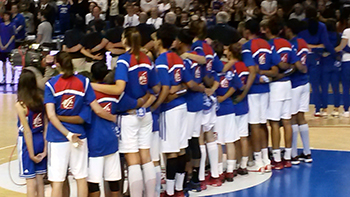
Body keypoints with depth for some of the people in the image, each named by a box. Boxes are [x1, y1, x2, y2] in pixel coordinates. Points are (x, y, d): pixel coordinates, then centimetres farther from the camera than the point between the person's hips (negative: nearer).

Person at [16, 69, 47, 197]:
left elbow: (27, 131, -15)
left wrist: (31, 154, -9)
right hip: (41, 140, 5)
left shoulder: (20, 105, -16)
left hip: (28, 143, -5)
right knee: (39, 179, 14)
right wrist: (45, 149, 3)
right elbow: (46, 126, -1)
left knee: (31, 181, 2)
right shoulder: (41, 99, -1)